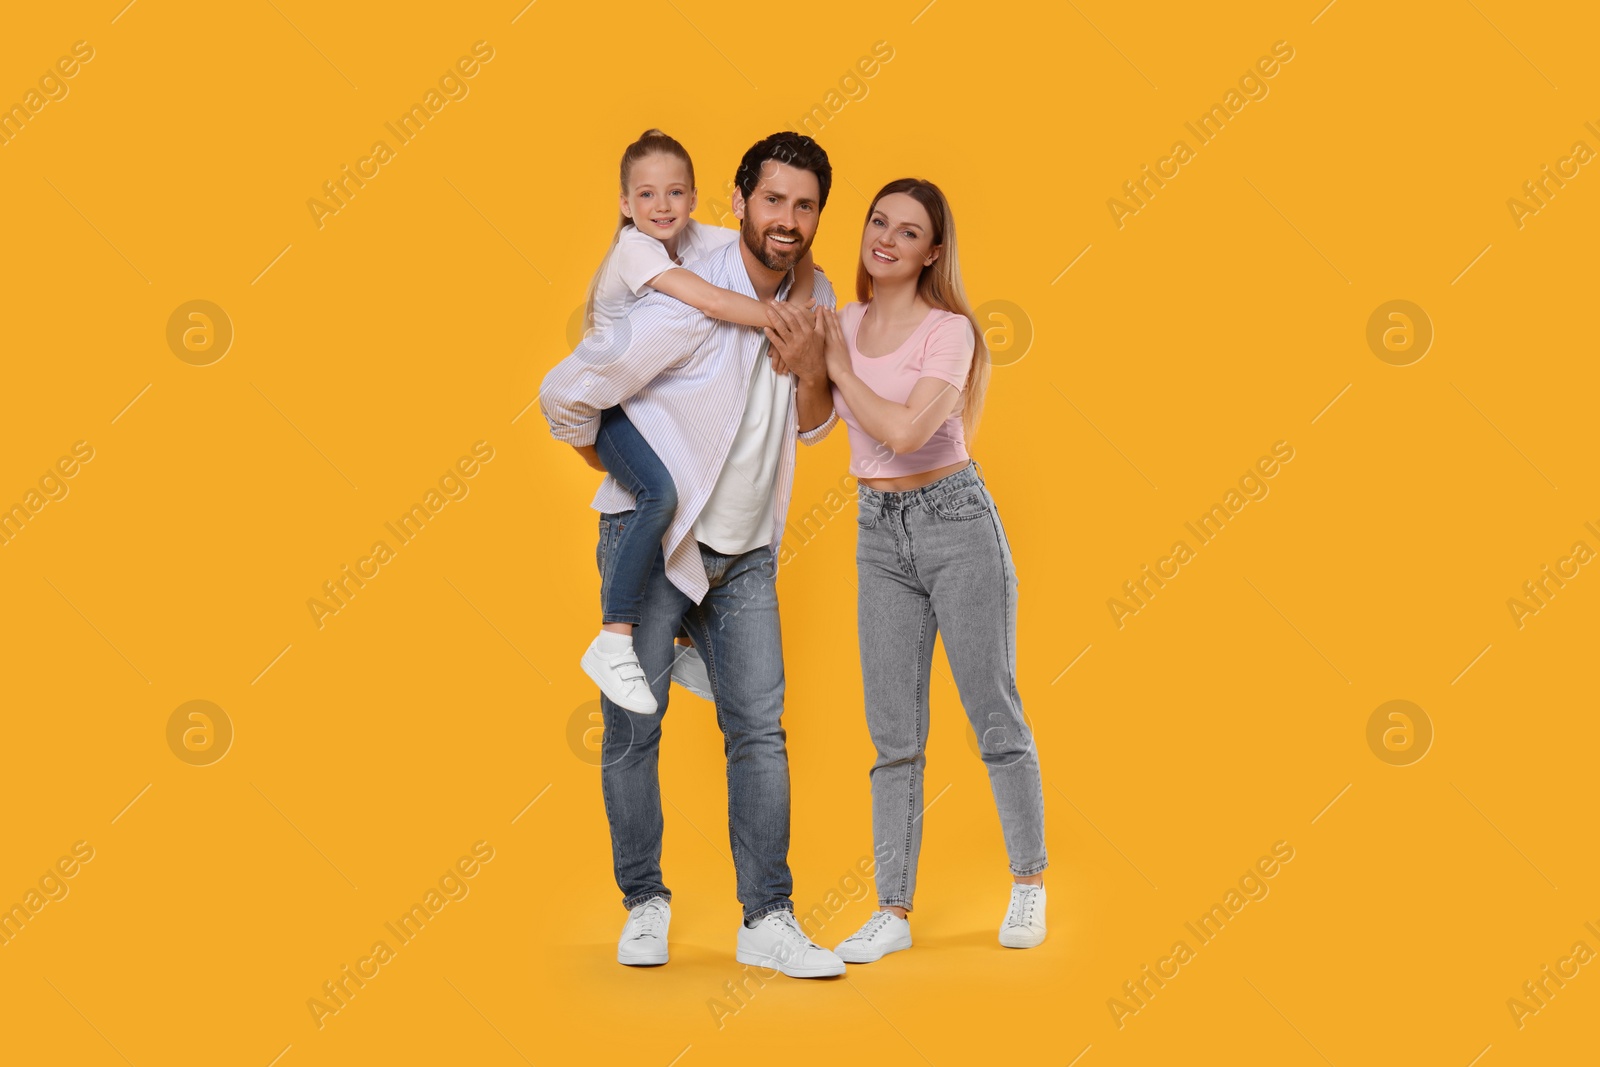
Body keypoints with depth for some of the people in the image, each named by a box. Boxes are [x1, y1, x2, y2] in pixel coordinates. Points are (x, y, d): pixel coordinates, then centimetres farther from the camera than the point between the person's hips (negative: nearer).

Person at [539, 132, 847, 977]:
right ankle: (644, 904, 17)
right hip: (652, 539, -5)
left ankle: (768, 921, 3)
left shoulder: (814, 298, 3)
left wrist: (810, 370, -12)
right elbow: (566, 394, -12)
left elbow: (811, 429, 10)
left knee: (760, 729, -1)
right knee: (634, 726, 0)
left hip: (744, 552, 5)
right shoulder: (689, 305, -19)